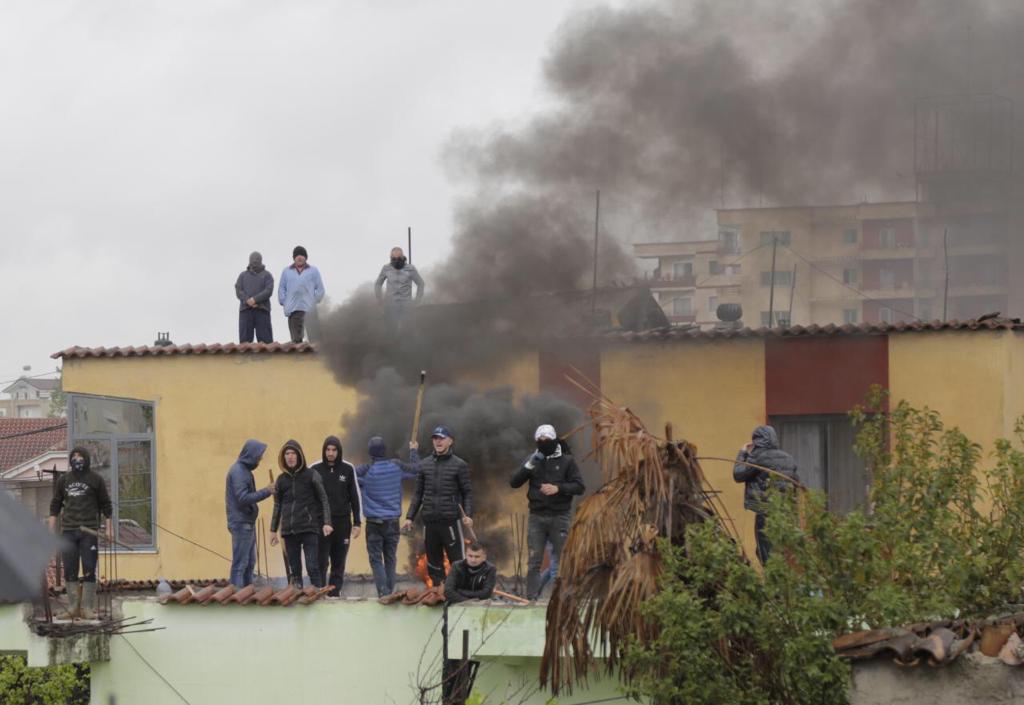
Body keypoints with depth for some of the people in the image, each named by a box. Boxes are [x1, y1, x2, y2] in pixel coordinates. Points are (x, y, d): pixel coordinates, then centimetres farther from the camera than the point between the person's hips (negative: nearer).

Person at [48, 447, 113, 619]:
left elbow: (106, 505, 7)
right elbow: (55, 505, 15)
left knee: (89, 571, -4)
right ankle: (73, 607, 7)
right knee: (70, 571, 2)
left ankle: (88, 608, -2)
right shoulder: (63, 479, 12)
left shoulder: (95, 479, 4)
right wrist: (51, 529, 8)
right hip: (68, 531, 3)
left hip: (89, 531, -3)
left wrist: (108, 528, 1)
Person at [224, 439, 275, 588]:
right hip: (241, 524, -10)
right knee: (240, 563, -8)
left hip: (248, 523, 10)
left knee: (249, 563, 13)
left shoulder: (244, 470, 14)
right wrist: (265, 492, -20)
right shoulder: (238, 472, -15)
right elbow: (243, 498, -22)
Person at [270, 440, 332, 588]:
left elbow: (323, 499, 1)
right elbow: (277, 505, 17)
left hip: (309, 529, -4)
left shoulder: (311, 476, 0)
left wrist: (327, 523, -10)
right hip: (289, 531, 4)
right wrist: (274, 530, 15)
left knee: (313, 568, -9)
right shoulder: (281, 479, 11)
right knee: (294, 570, 6)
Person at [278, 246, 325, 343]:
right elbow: (281, 288, 17)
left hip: (308, 310, -2)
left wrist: (314, 301, -1)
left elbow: (320, 289, 11)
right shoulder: (287, 271, 18)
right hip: (292, 309, 2)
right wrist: (284, 302, 3)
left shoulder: (314, 271, 13)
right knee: (295, 336, -5)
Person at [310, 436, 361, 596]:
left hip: (342, 522, 1)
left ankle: (334, 594, 8)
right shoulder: (315, 470, 1)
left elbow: (355, 497, 7)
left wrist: (357, 523, 2)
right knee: (321, 563, -5)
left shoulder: (348, 469, 4)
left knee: (339, 564, 4)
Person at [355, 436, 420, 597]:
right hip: (393, 521, 3)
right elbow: (415, 470, 16)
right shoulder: (396, 466, -1)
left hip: (374, 522, -3)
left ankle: (383, 592, -13)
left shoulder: (365, 470, -10)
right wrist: (414, 451, 33)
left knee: (376, 559, 0)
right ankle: (390, 592, 13)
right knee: (390, 559, 12)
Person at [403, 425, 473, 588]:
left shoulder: (459, 465, 0)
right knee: (434, 562, 7)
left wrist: (468, 515, -13)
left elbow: (467, 493, 0)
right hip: (430, 520, 4)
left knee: (457, 561, -5)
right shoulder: (425, 465, 10)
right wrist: (409, 517, 8)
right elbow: (418, 494, 14)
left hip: (451, 520, -4)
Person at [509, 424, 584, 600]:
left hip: (560, 517, -2)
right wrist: (528, 467, -14)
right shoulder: (533, 460, 9)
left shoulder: (566, 461, 4)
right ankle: (531, 597, -2)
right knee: (533, 560, -2)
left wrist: (558, 488, -18)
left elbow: (579, 486, -2)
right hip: (536, 516, 2)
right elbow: (513, 482, 2)